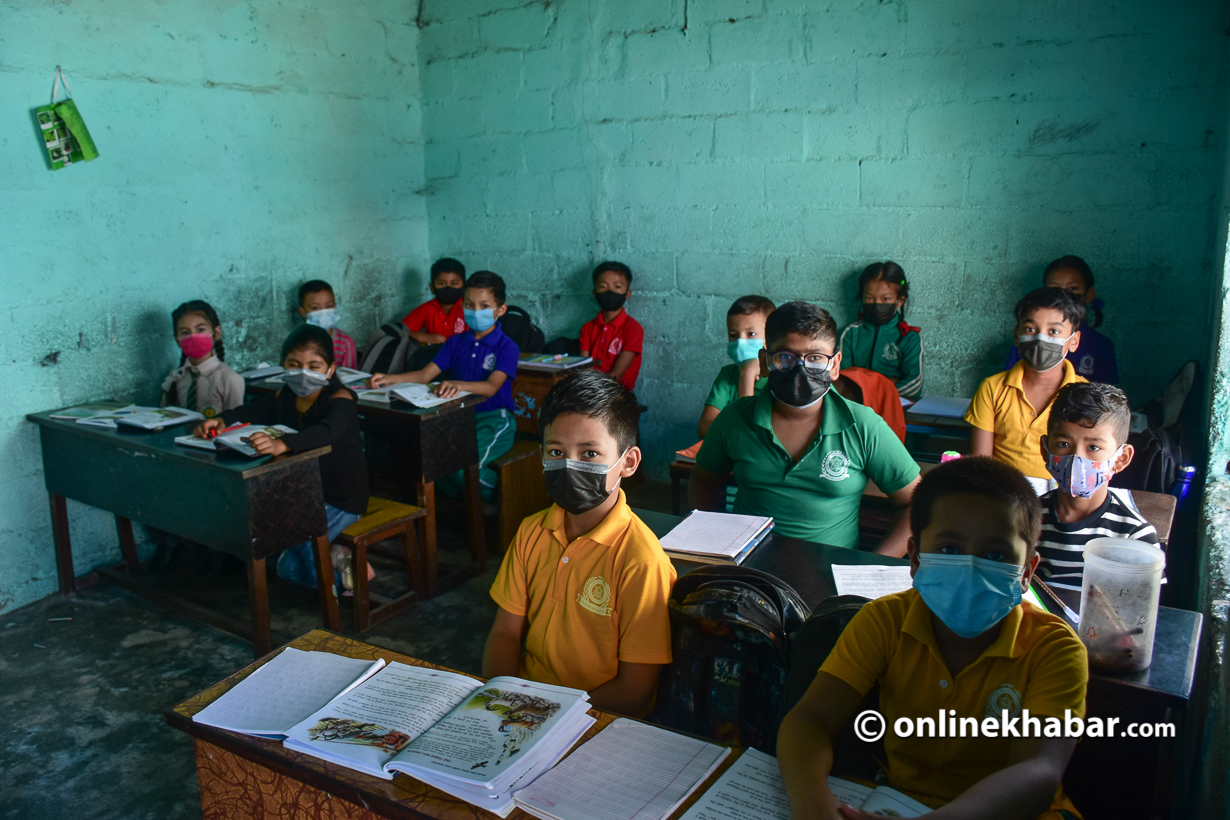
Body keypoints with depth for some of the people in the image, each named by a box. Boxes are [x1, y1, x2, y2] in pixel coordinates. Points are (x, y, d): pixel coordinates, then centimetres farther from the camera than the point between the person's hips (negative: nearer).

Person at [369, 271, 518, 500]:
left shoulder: (507, 347, -7)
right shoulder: (456, 342, 11)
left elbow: (491, 386, -23)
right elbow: (425, 374, 3)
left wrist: (459, 385, -43)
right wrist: (389, 379, -14)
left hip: (494, 420, -6)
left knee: (462, 468, -30)